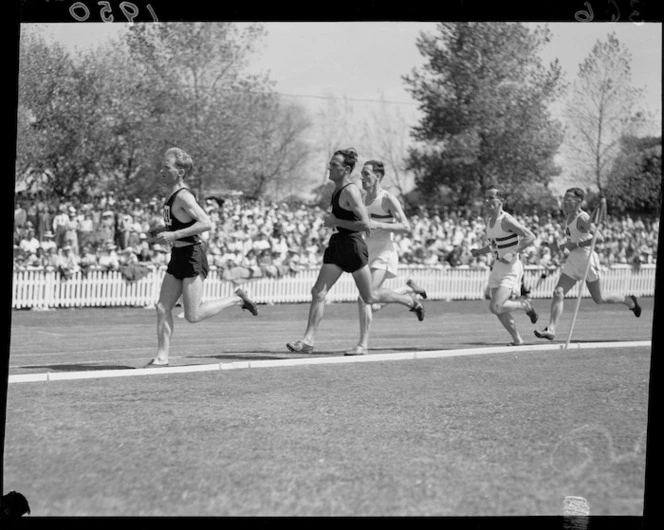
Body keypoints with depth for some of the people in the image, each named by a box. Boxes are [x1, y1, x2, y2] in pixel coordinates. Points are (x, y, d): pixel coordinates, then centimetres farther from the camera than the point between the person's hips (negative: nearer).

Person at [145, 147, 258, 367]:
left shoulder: (183, 196, -17)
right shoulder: (171, 195, 11)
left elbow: (206, 223, -26)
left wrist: (174, 235, -26)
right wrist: (162, 233, 11)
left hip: (192, 257, -9)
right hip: (177, 258, 9)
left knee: (193, 315, -7)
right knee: (162, 308, 2)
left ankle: (237, 299, 9)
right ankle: (162, 357, 4)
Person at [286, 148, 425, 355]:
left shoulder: (351, 192, -17)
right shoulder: (338, 189, 10)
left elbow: (364, 224, -23)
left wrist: (336, 222, -19)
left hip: (352, 245, -9)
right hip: (337, 244, 9)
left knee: (369, 297, 6)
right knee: (318, 292, -2)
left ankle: (411, 301, 28)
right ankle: (308, 341, -4)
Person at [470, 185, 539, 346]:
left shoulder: (506, 220, -17)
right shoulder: (489, 220, 9)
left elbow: (530, 237, -21)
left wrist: (512, 254, -27)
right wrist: (480, 251, 7)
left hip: (511, 268, -8)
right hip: (497, 267, 8)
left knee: (495, 307, -18)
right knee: (499, 311, 7)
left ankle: (525, 305, 7)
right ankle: (517, 340, 23)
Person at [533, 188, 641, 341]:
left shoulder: (582, 218, -17)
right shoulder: (569, 217, 9)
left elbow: (598, 237, -25)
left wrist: (576, 245, -25)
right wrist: (562, 245, 6)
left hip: (587, 258, -8)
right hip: (573, 260, 8)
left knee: (599, 299, 7)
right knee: (558, 292, -7)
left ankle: (629, 301, 31)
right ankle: (551, 330, -11)